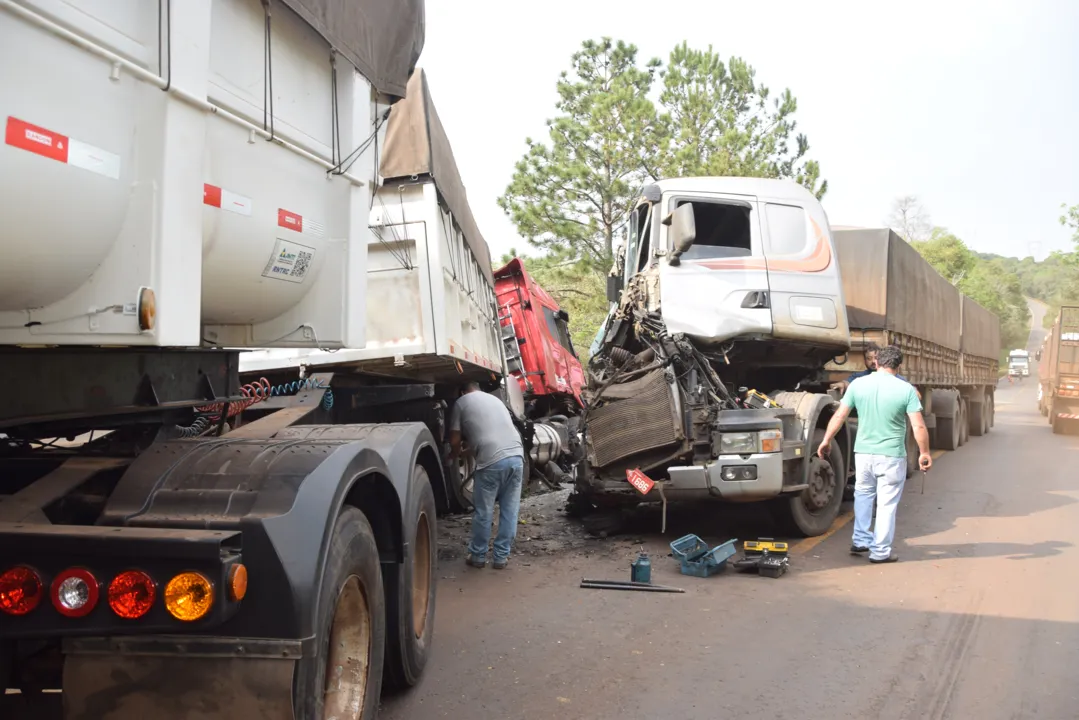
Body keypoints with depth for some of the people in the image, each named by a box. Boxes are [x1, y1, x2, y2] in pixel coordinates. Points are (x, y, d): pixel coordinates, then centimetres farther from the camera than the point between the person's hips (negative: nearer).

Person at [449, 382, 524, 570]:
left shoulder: (461, 403, 11)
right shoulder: (494, 399, 28)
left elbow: (455, 441, 11)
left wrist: (456, 454, 34)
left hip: (492, 461, -5)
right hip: (516, 456, 5)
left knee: (483, 512, 9)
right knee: (509, 511, 12)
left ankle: (478, 556, 20)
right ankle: (501, 557, 18)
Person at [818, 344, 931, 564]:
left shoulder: (858, 384, -2)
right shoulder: (906, 389, -9)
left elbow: (839, 416, 1)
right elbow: (918, 426, -10)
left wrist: (826, 440, 12)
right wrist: (924, 453, 2)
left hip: (863, 452, 3)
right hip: (892, 455, -3)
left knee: (863, 494, 23)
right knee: (887, 503, 6)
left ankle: (861, 540, 26)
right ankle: (880, 551, 11)